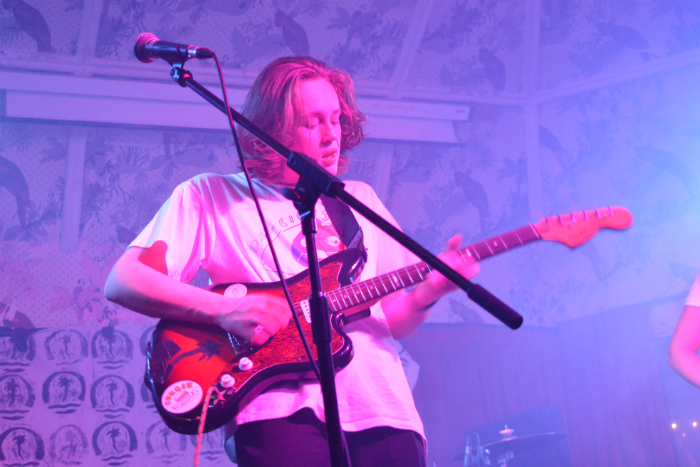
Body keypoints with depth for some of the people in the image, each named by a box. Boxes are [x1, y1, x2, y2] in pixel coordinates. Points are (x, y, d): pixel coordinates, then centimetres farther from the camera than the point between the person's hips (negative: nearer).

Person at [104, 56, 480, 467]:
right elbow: (121, 282, -2)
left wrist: (429, 290, -1)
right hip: (285, 412, -4)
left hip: (383, 410, 5)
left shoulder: (361, 200, 22)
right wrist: (224, 310, -14)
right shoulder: (209, 196, 8)